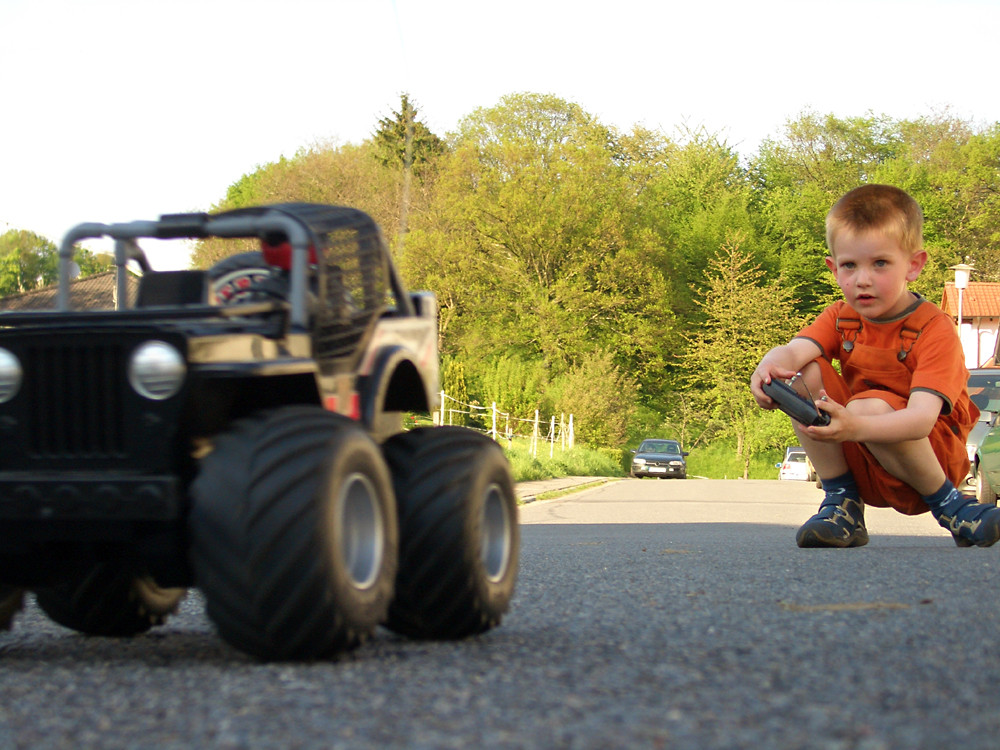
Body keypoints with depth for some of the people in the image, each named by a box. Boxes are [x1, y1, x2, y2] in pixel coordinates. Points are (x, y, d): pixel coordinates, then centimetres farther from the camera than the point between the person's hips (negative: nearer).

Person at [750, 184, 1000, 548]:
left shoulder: (935, 329, -18)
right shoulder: (840, 318, 0)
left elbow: (921, 419, -32)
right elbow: (795, 350, -21)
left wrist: (856, 426, -50)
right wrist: (770, 366, -46)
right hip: (859, 464, 6)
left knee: (869, 405, -35)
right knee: (803, 375, -14)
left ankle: (950, 507, -13)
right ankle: (842, 504, -9)